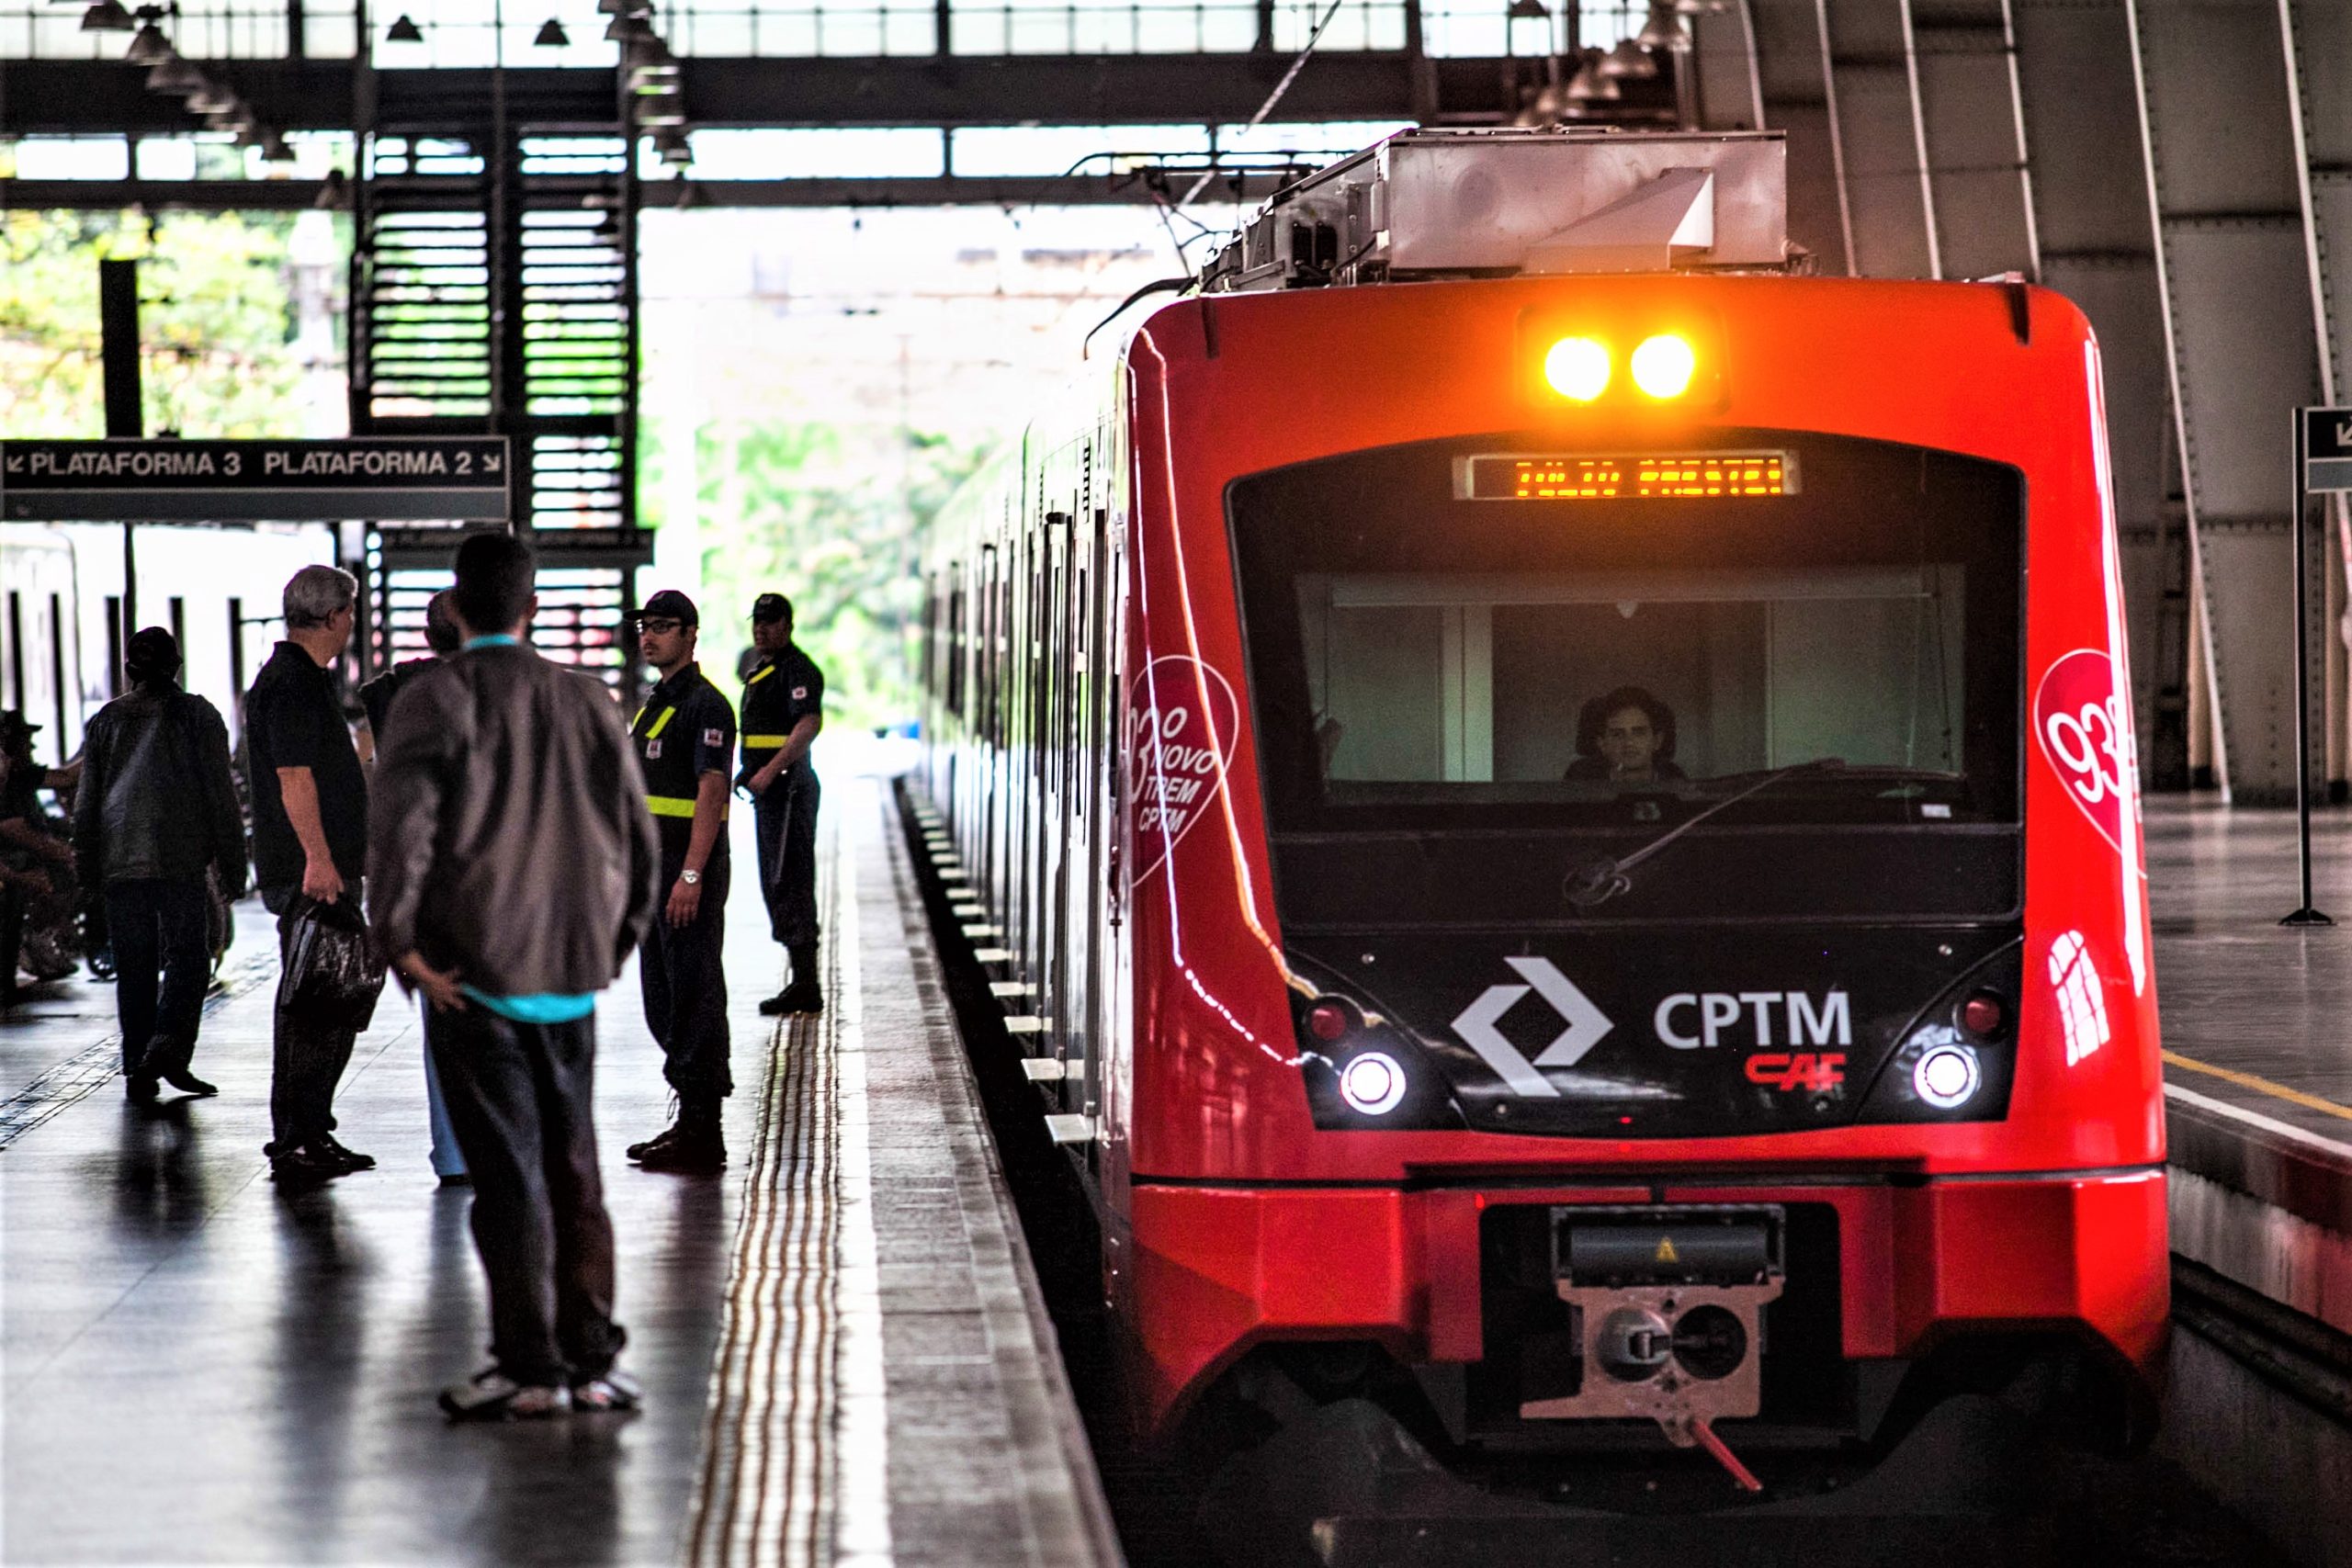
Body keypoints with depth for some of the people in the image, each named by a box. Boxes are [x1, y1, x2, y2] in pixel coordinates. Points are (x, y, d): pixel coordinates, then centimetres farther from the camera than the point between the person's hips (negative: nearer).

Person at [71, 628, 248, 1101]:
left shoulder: (105, 722, 9)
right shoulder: (197, 715, 2)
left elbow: (86, 804, 10)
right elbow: (221, 796, 0)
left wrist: (89, 873, 15)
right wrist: (231, 866, 4)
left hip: (120, 862, 3)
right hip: (181, 861, -3)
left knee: (134, 966, 7)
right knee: (187, 956, 2)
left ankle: (137, 1068, 6)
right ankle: (169, 1047, -18)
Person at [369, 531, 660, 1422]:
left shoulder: (433, 701, -6)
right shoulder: (586, 702, 7)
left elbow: (401, 828, -18)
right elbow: (638, 839, 10)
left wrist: (399, 941, -11)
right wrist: (611, 945, 18)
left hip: (474, 974, -4)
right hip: (570, 978, 4)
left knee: (506, 1173, -1)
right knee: (573, 1166, 12)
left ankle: (532, 1369, -1)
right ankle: (591, 1361, 13)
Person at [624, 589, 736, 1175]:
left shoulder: (704, 704, -12)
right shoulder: (653, 705, 18)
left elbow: (710, 792, -19)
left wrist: (690, 875, -25)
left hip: (691, 867, -10)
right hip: (655, 866, 10)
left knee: (694, 994, -8)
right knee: (662, 999, 12)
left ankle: (701, 1134, -6)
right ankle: (692, 1120, 19)